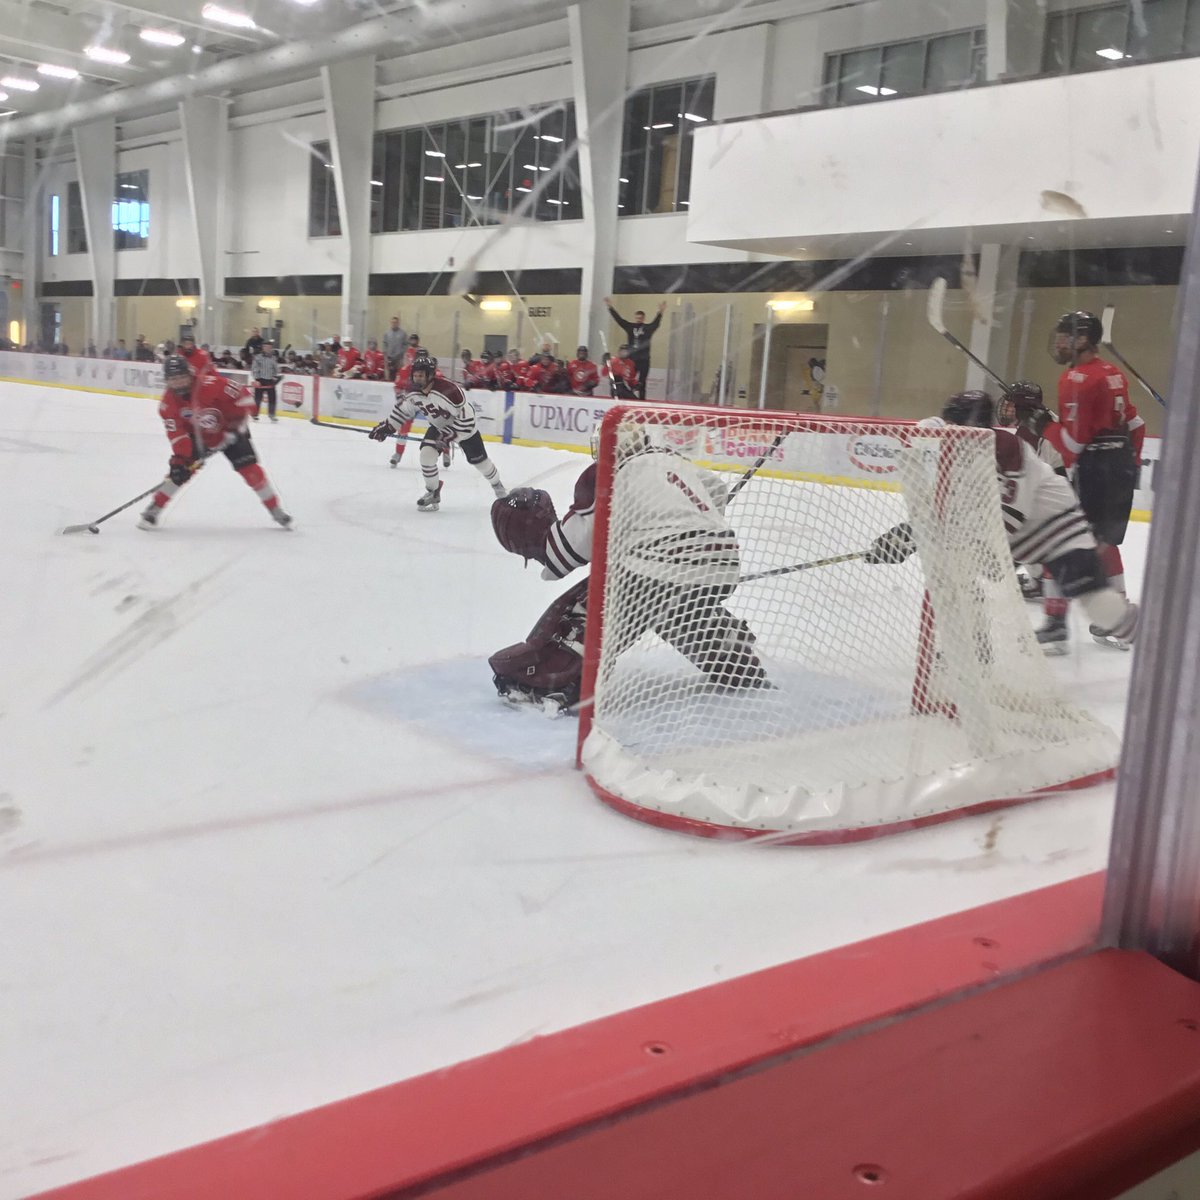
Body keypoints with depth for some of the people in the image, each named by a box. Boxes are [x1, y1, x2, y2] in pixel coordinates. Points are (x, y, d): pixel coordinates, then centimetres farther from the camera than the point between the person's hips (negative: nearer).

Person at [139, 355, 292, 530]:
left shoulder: (210, 384, -31)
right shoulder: (168, 404, -17)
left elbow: (242, 395, -26)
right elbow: (176, 433, -18)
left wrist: (236, 423, -25)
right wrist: (180, 458, -30)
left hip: (228, 431, -3)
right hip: (197, 437, 3)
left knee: (249, 468, -12)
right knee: (179, 470, -12)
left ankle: (276, 511, -1)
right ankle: (152, 511, 1)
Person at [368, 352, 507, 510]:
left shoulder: (448, 390, -39)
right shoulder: (412, 392, -18)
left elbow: (466, 417, -34)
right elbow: (404, 410, 3)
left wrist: (449, 435, -33)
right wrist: (388, 426, -2)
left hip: (464, 426, -5)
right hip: (438, 426, 5)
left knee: (479, 460, 9)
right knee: (426, 454, -17)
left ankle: (497, 484, 40)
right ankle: (433, 493, 3)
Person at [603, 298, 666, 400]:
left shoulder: (648, 328, 1)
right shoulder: (630, 327, 7)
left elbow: (656, 322, -14)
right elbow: (618, 318, 5)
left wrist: (660, 312, -32)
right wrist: (610, 307, -1)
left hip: (644, 360, -2)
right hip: (631, 359, 2)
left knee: (641, 382, 1)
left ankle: (641, 399, 5)